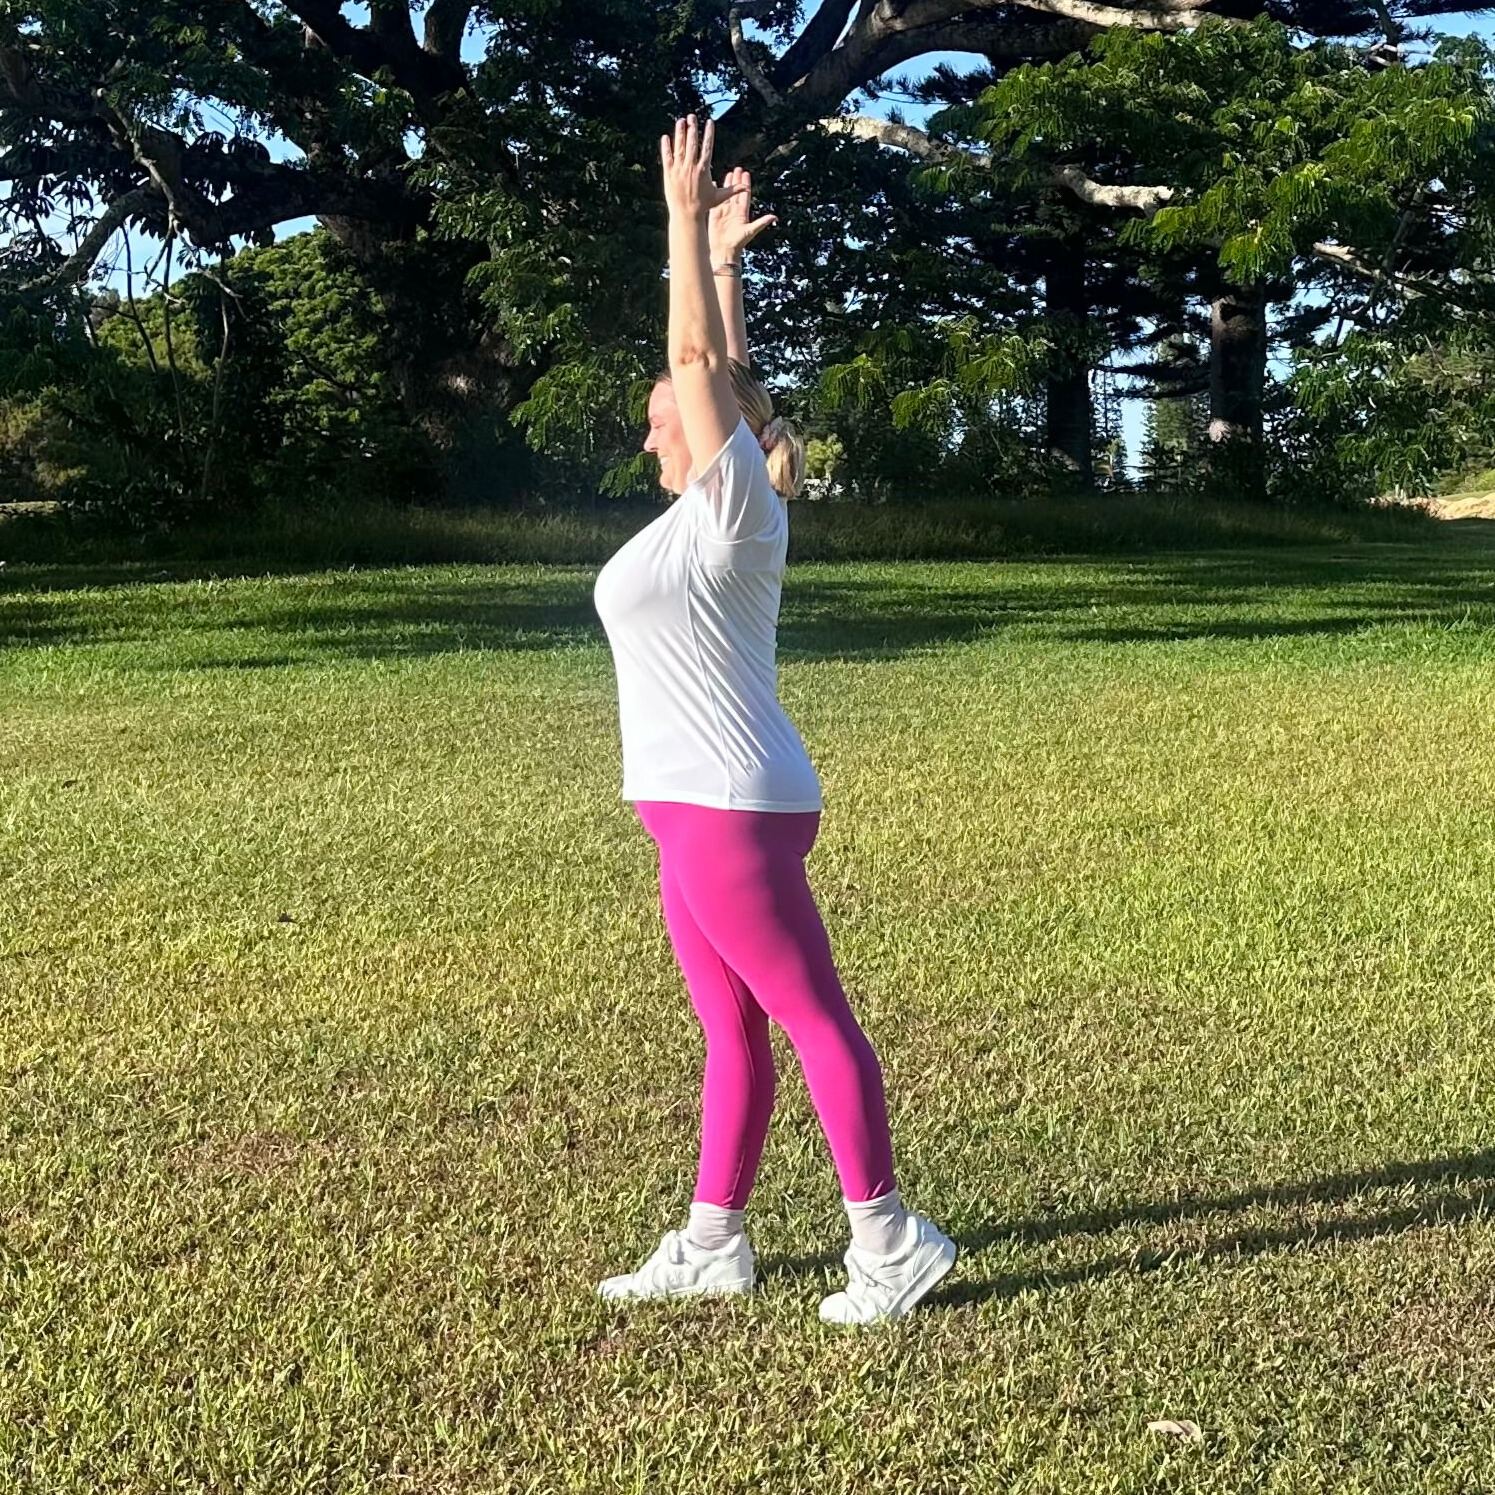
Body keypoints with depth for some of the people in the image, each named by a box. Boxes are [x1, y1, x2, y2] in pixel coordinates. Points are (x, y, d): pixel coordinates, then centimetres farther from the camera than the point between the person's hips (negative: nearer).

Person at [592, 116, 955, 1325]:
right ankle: (713, 1244, 21)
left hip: (733, 810, -10)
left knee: (812, 1018, -4)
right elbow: (728, 368, 21)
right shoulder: (705, 515, 12)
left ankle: (891, 1239, 5)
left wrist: (688, 216, -10)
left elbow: (702, 358, -14)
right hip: (702, 811, 10)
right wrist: (722, 255, 26)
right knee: (732, 1030, 12)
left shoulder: (733, 506, -9)